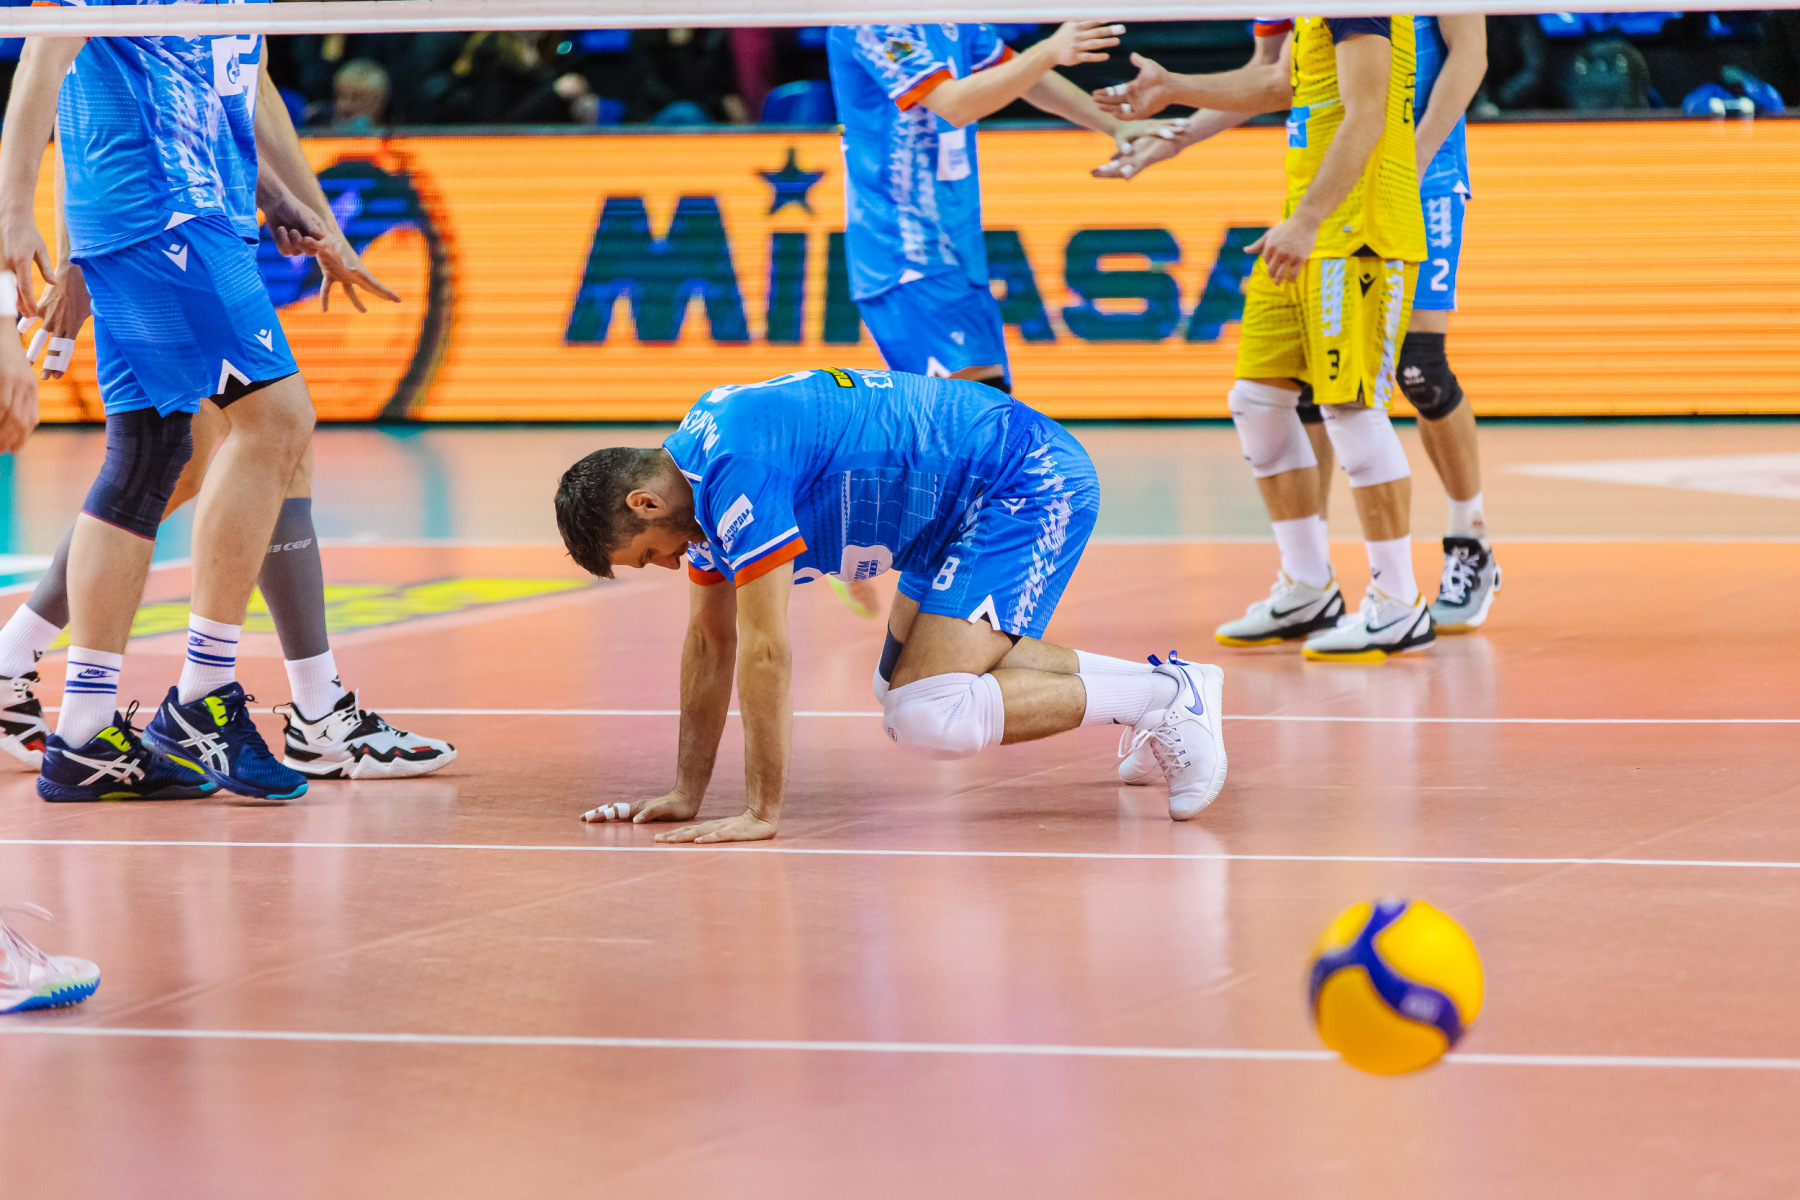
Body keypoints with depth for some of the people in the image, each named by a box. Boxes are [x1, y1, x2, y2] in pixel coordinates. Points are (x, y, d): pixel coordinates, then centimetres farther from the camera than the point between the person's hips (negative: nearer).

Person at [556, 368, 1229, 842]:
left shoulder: (737, 470, -25)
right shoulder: (699, 473, 6)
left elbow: (764, 651, -24)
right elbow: (711, 640, 15)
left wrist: (762, 813, -19)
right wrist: (686, 795, 13)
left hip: (1031, 488, -11)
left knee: (925, 721, -18)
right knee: (901, 681, 23)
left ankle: (1167, 699, -9)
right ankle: (1148, 681, 26)